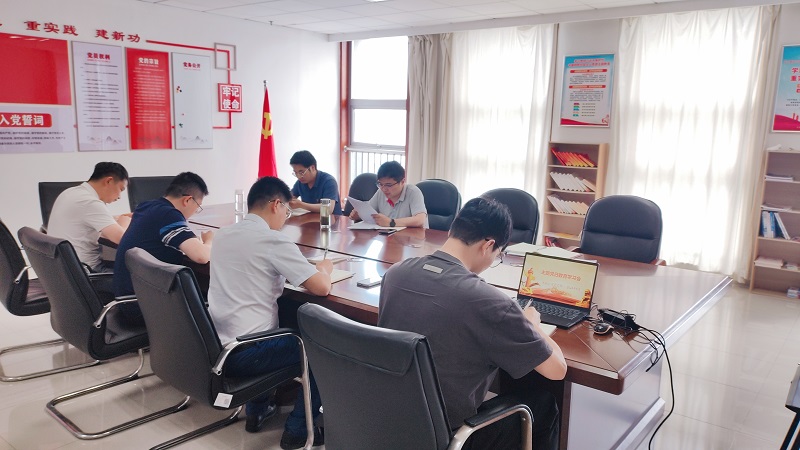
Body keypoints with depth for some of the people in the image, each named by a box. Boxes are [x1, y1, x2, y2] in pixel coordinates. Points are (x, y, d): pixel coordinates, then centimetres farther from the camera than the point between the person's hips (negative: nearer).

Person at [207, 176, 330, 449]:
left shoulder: (223, 235, 9)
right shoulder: (273, 240, -15)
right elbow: (321, 287, -17)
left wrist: (286, 271, 19)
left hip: (215, 347, 8)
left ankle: (257, 409, 34)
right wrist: (324, 268, 5)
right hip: (242, 355, -8)